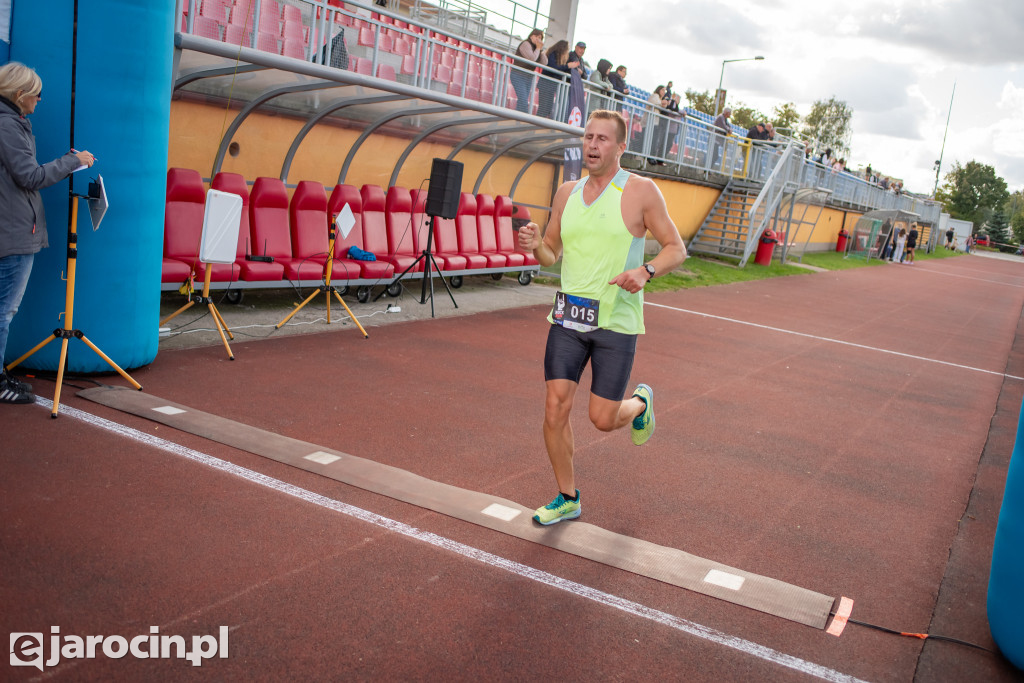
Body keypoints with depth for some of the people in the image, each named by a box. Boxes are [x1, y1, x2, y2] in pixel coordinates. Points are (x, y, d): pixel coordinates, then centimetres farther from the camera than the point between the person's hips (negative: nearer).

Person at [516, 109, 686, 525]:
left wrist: (645, 271, -23)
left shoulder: (641, 191, -5)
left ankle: (640, 403, 36)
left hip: (616, 321, -4)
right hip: (568, 316, 4)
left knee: (603, 420, -1)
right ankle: (567, 499, 18)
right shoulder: (567, 193, 8)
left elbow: (676, 249, -3)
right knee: (555, 408, -2)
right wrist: (535, 245, -7)